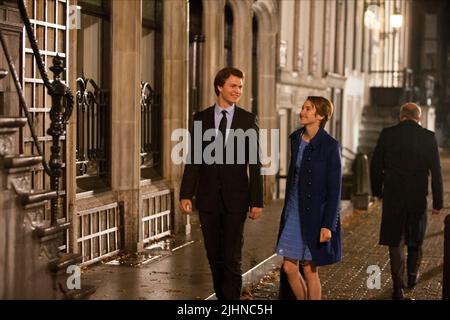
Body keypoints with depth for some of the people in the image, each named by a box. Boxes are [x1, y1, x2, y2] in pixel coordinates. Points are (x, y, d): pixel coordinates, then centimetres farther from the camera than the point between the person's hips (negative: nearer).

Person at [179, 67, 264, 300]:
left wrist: (257, 201, -4)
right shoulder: (201, 118, 4)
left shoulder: (248, 120, 1)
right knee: (215, 258, 10)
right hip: (208, 198, 2)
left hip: (235, 198, -2)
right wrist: (186, 194, -4)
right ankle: (222, 297, 24)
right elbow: (193, 160, 4)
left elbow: (254, 164, 0)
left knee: (232, 259, -5)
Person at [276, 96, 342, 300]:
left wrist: (328, 225, -17)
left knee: (310, 270, 3)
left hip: (315, 215, -6)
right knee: (289, 267, 7)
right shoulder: (296, 139, 7)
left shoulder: (329, 146, -12)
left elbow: (334, 189, -13)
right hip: (293, 212, 6)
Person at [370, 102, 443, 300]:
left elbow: (375, 166, 0)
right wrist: (437, 202, 1)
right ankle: (412, 276, 36)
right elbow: (436, 172, -5)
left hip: (393, 197, -1)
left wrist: (377, 191, 12)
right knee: (415, 238, 22)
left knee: (395, 241, 6)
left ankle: (398, 287, 2)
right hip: (418, 197, 1)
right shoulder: (428, 137, -5)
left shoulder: (387, 134, -4)